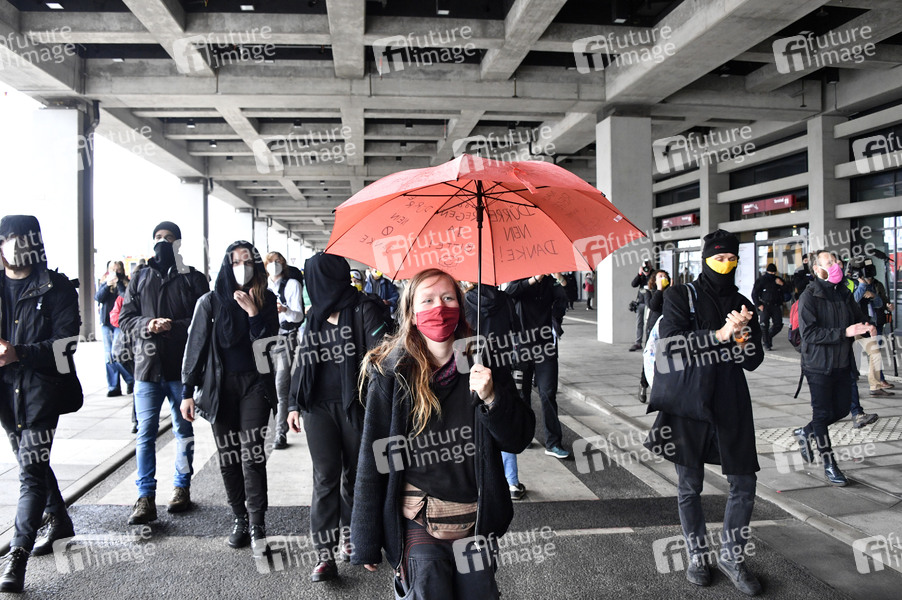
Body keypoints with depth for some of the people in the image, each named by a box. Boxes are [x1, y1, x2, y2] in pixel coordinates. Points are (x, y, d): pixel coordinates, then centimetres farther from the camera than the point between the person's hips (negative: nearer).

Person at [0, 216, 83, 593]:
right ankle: (59, 523, 37)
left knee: (31, 468, -8)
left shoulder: (55, 288, -5)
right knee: (32, 462, 18)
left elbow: (64, 346, -12)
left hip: (41, 388, -6)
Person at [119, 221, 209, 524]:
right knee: (145, 434, -1)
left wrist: (175, 327, -20)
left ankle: (182, 487, 27)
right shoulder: (140, 278, 11)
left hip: (182, 368, -1)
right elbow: (125, 318, 7)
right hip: (147, 366, 1)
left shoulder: (193, 278, 2)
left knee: (184, 431, 12)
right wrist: (146, 325, -13)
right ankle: (145, 498, 4)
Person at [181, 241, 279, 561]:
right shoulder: (211, 301, 2)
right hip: (219, 387, 1)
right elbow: (195, 346, 2)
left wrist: (253, 312, -14)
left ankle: (257, 526, -4)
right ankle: (240, 519, 20)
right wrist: (188, 392, -1)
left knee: (251, 453, -9)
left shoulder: (266, 300, 4)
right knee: (228, 457, 6)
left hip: (255, 385, -1)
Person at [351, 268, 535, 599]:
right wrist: (366, 541, -2)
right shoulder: (392, 374, -8)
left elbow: (519, 440, -1)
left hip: (476, 522, 3)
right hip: (418, 523, -2)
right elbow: (373, 459, -5)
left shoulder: (483, 364, -3)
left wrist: (491, 397, -20)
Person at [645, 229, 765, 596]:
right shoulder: (680, 297, 0)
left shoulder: (742, 304, 13)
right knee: (690, 486, 9)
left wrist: (742, 337, -10)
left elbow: (753, 362, 11)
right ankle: (698, 555, 27)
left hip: (731, 404, 4)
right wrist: (720, 335, -22)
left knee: (744, 485, 5)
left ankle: (731, 555, 24)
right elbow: (671, 342, -16)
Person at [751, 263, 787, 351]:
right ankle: (767, 344, 3)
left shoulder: (778, 279, 12)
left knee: (778, 325, -2)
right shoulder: (761, 280, 1)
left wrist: (782, 284, -8)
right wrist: (759, 305, -6)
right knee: (764, 325, -6)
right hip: (765, 306, -3)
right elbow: (754, 294, 2)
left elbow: (786, 291, 10)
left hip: (776, 306, 3)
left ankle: (769, 336, 25)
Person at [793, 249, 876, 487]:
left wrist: (867, 328, -4)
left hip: (842, 363, 7)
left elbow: (858, 318, 19)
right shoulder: (809, 296, -13)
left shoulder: (844, 294, 8)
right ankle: (829, 464, 14)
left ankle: (806, 432, 35)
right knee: (823, 413, 3)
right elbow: (809, 333, -21)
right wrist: (844, 332, -26)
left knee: (842, 409, 12)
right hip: (819, 366, -6)